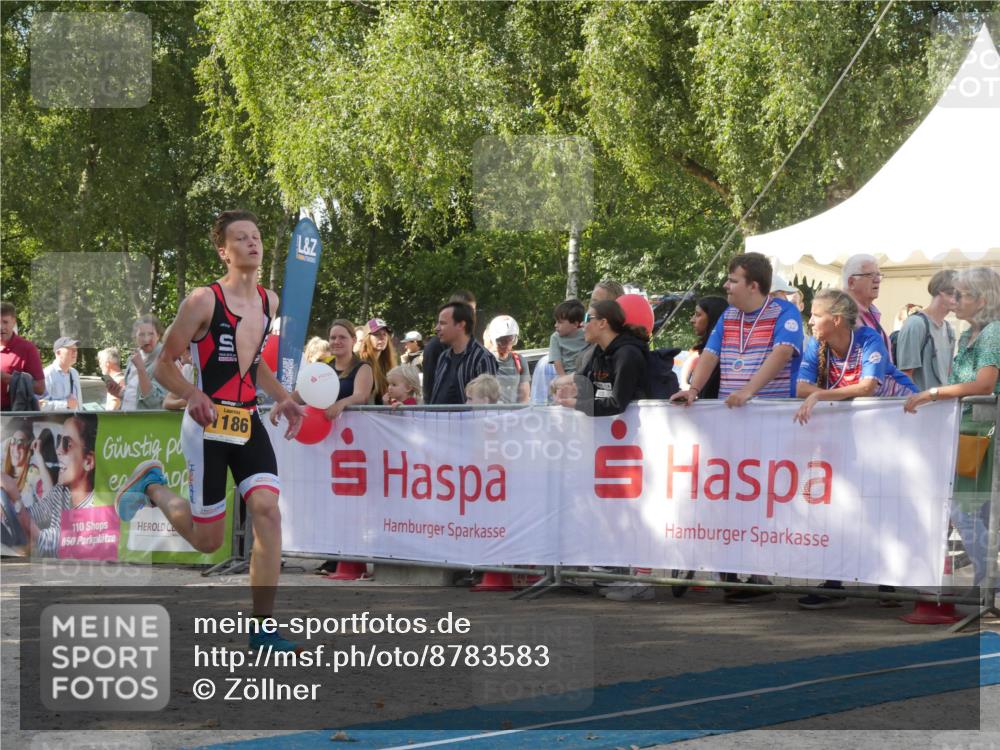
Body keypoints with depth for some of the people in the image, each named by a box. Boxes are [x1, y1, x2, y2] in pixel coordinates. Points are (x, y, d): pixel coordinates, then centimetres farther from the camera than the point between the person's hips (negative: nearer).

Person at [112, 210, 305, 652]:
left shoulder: (269, 301, 8)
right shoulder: (203, 301, -12)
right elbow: (164, 365, -6)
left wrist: (283, 398, 9)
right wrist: (192, 395, -25)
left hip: (249, 424, 5)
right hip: (209, 426, -5)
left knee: (267, 510, -16)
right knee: (208, 540, 3)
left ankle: (263, 629, -10)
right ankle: (151, 484, 33)